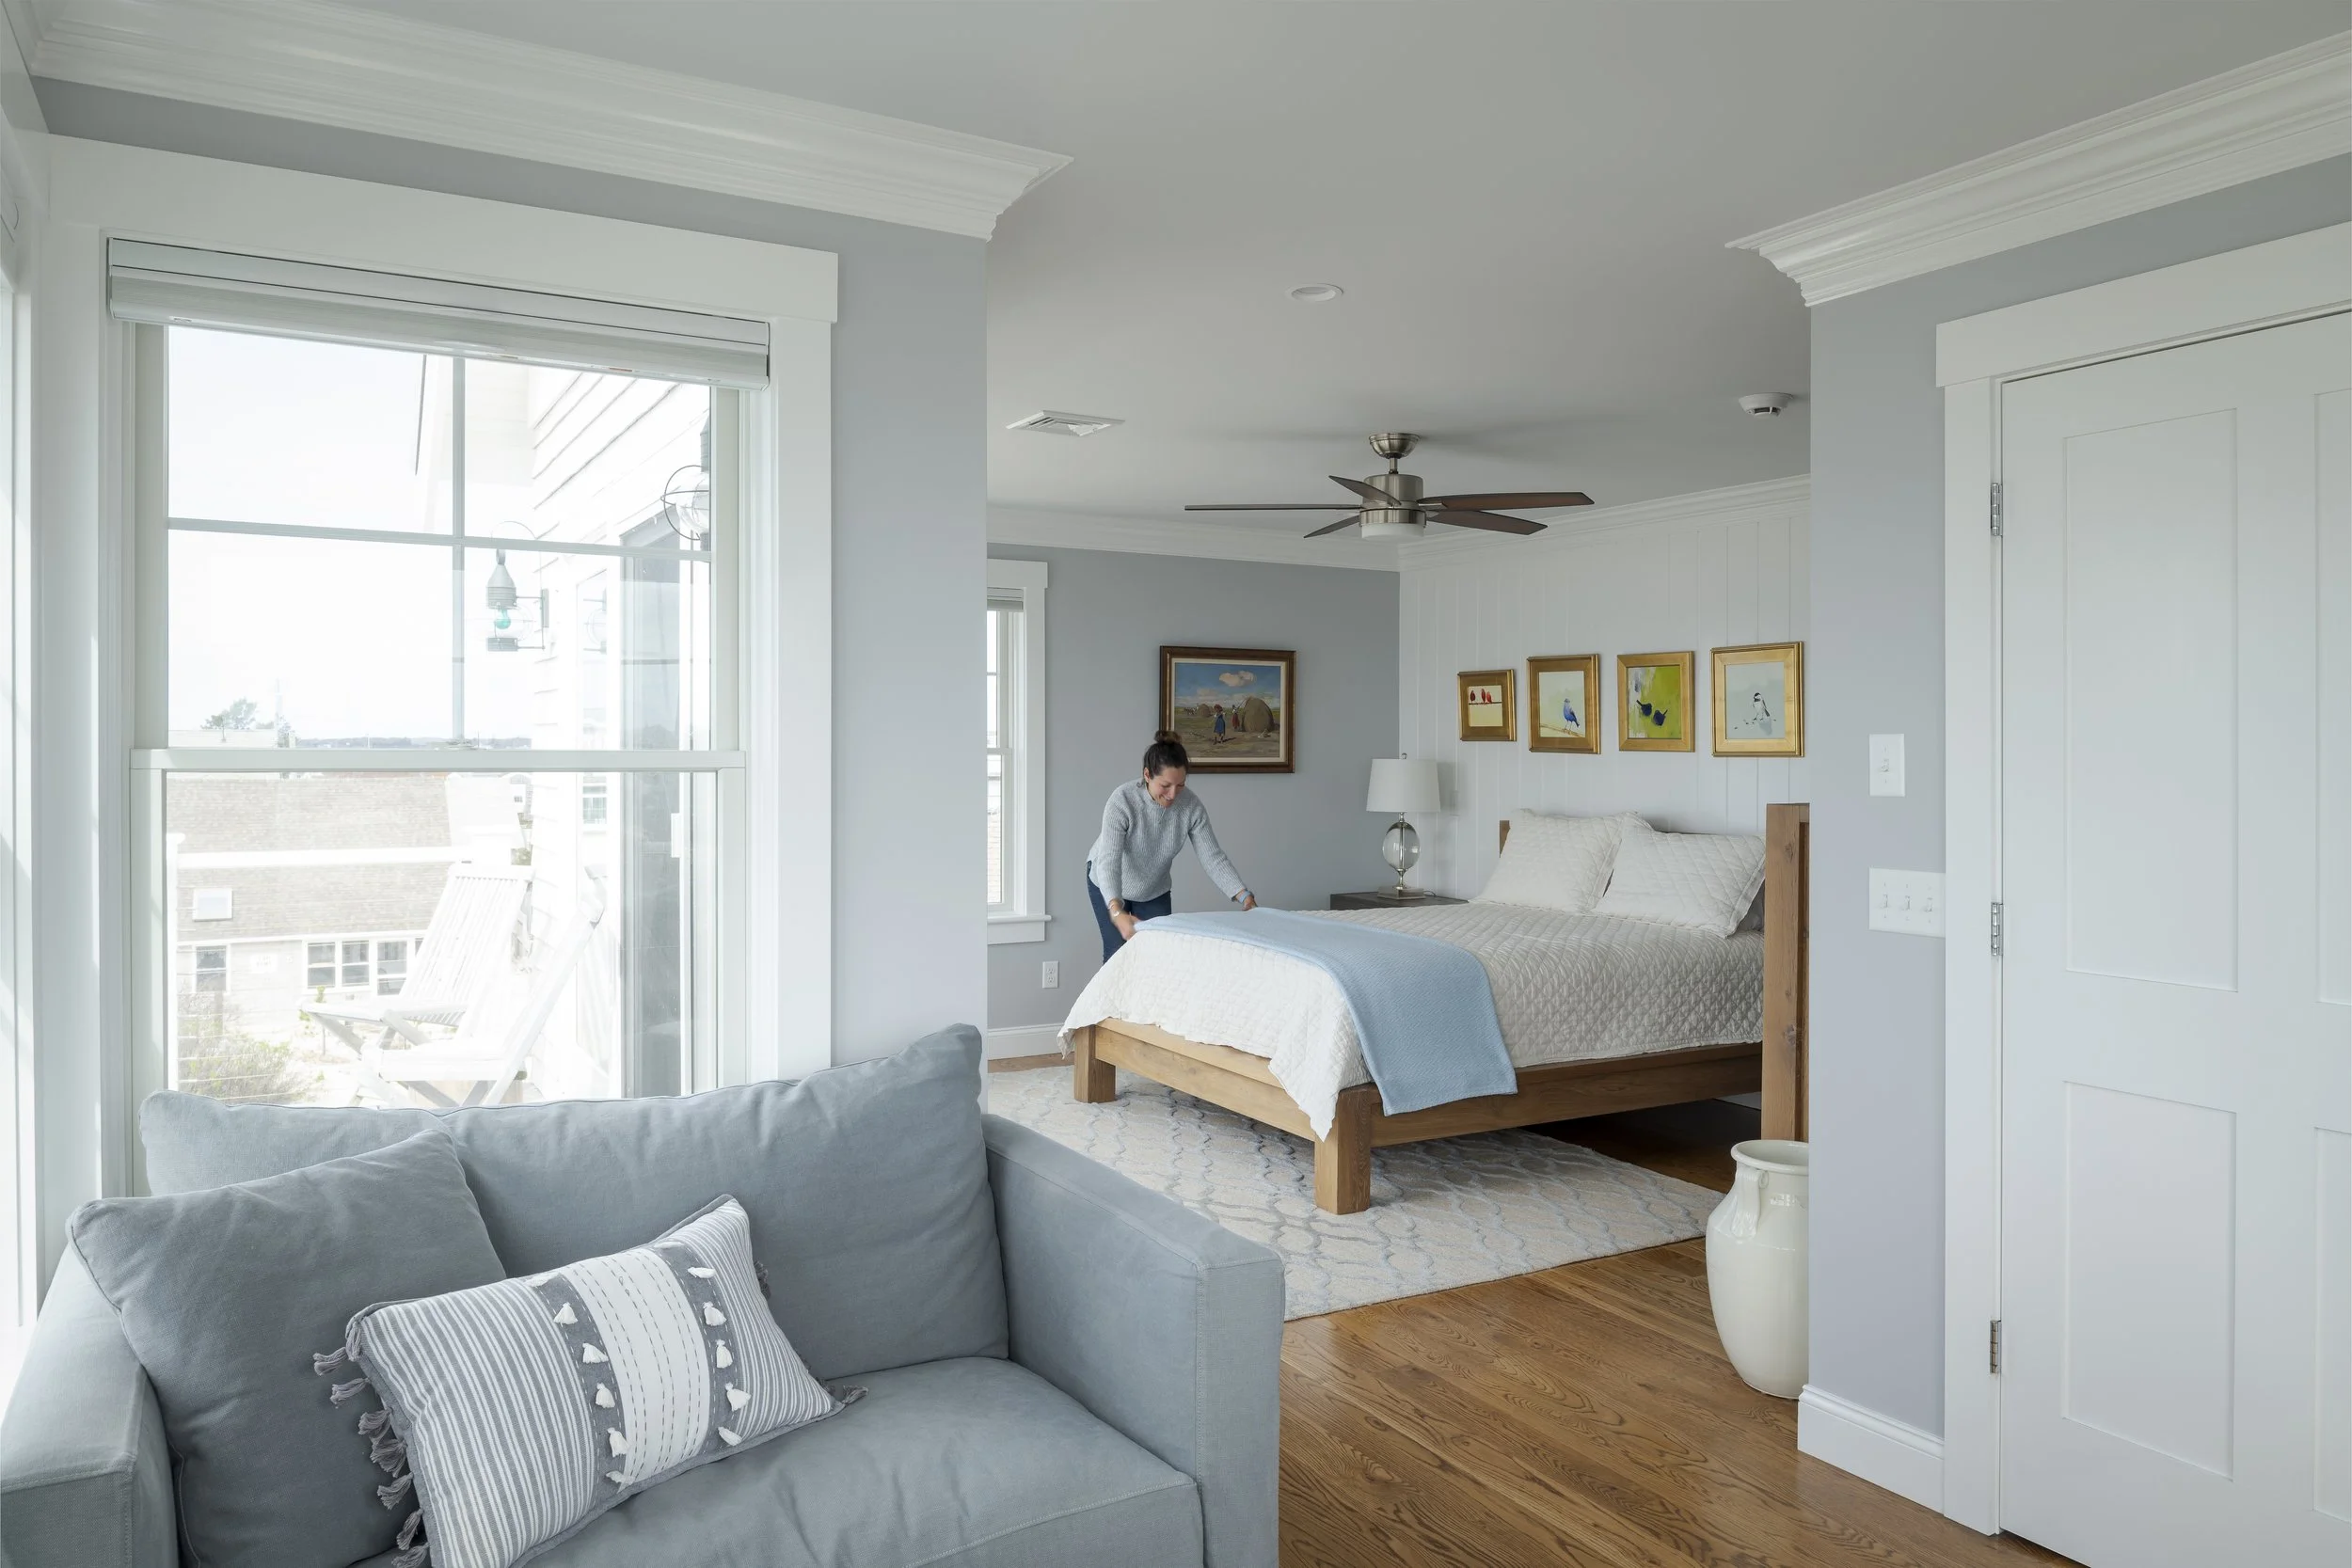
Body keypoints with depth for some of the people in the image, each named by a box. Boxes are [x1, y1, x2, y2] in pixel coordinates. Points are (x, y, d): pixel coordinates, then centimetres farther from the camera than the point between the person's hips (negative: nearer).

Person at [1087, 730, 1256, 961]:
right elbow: (1109, 861, -43)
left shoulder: (1191, 806, -23)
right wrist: (1117, 912, -58)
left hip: (1155, 889, 3)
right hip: (1109, 886, -3)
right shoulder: (1122, 801, -35)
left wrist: (1244, 896, -34)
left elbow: (1213, 858, -20)